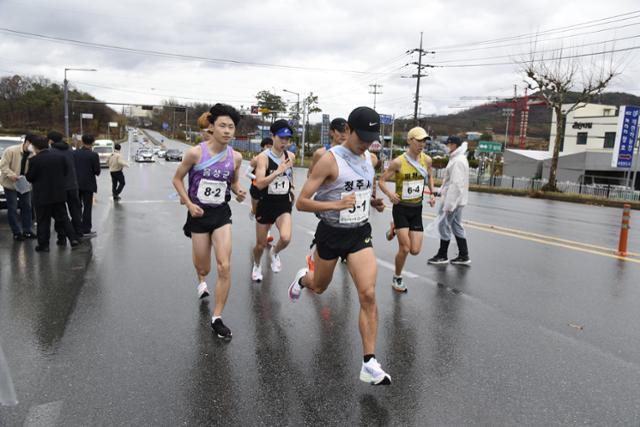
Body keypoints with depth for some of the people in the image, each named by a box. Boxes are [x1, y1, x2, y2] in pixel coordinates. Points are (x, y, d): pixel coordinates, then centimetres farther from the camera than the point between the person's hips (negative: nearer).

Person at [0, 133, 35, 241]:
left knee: (27, 207, 8)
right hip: (10, 184, -4)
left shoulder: (32, 154, -5)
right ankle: (16, 232, 7)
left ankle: (27, 230, 18)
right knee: (12, 208, 0)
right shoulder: (11, 151, -17)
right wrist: (11, 175, -29)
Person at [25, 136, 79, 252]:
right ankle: (73, 239, 8)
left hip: (42, 196, -4)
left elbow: (29, 178, -9)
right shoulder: (60, 157, 0)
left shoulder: (34, 160, -14)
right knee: (63, 218, 13)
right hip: (59, 194, 4)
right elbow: (66, 172, 8)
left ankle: (43, 245, 10)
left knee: (43, 221, 5)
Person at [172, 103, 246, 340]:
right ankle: (201, 280, 53)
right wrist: (189, 203, -12)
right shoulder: (196, 152, -15)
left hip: (221, 214, 2)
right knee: (203, 267, 11)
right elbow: (177, 179, -1)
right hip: (199, 214, -2)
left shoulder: (236, 157, -6)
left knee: (224, 267, -8)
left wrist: (239, 192, -10)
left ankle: (217, 318, 7)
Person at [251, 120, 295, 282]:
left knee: (286, 238, -23)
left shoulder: (291, 156, -1)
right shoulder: (263, 157, -14)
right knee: (261, 244, 11)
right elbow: (259, 184, -25)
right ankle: (256, 266, 44)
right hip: (266, 204, -2)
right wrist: (278, 171, -31)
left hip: (284, 204, 2)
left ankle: (274, 253, 13)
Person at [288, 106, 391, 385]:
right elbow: (301, 202, -18)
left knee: (368, 295, -10)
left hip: (360, 234, 3)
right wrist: (336, 204, -30)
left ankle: (369, 364, -2)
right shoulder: (330, 160, -17)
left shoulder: (371, 159, 3)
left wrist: (374, 202, 4)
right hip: (330, 234, -3)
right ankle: (303, 278, 58)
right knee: (318, 288, 19)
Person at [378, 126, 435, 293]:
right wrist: (389, 193, -27)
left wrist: (432, 193, 2)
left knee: (415, 250, 2)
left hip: (417, 209, 4)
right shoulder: (398, 162, -15)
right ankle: (397, 278, 19)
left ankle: (395, 229, 31)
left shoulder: (427, 160, -2)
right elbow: (382, 180, -8)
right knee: (404, 249, -7)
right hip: (401, 208, -4)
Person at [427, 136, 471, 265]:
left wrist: (449, 204, -23)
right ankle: (464, 256, 19)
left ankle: (442, 256, 11)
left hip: (453, 199, -10)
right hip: (457, 200, 10)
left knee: (444, 225, -1)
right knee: (456, 226, 14)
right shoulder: (458, 158, 14)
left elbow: (455, 184, -23)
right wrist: (443, 191, 20)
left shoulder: (458, 161, -19)